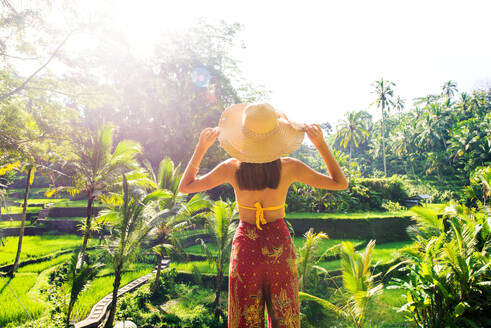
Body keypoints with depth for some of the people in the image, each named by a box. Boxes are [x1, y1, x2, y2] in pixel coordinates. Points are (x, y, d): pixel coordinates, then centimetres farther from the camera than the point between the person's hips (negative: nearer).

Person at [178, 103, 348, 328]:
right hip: (279, 247, 0)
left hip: (245, 248, 0)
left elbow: (184, 187, 1)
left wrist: (201, 147, 3)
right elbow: (341, 183, -1)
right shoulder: (289, 168, -14)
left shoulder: (232, 168, -12)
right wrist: (321, 144, -2)